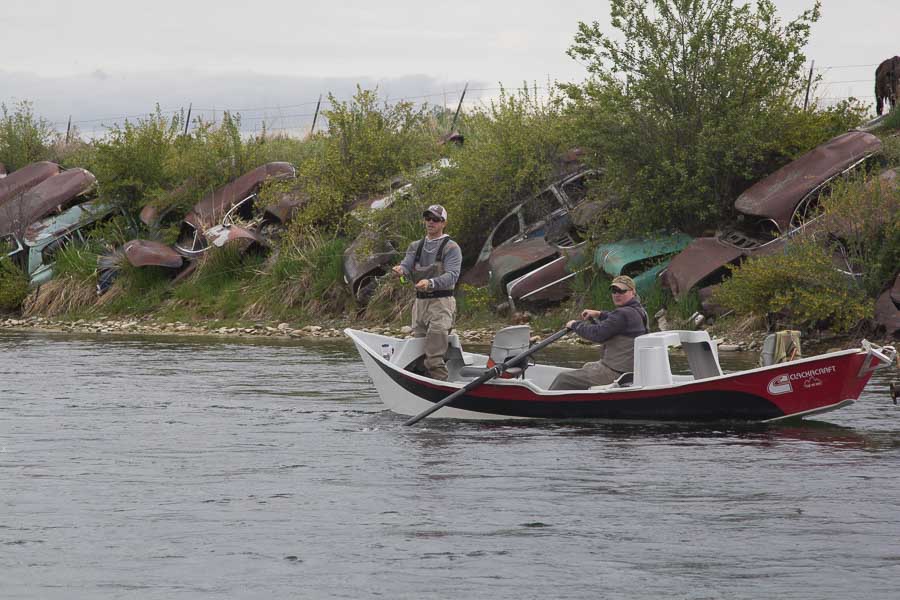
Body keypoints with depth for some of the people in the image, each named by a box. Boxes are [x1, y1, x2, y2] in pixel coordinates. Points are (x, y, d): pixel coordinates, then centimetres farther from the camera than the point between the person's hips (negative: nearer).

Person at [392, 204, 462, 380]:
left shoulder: (451, 248, -1)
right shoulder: (416, 247, 18)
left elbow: (452, 276, -15)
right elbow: (406, 265, 3)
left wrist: (430, 283, -34)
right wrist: (400, 270, -24)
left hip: (441, 303, -6)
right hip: (420, 302, 6)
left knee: (434, 359, -19)